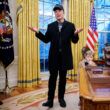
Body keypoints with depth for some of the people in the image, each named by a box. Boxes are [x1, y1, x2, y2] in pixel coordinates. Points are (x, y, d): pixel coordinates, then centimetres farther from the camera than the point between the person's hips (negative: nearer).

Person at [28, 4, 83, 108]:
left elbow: (74, 41, -2)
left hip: (65, 56, 0)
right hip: (54, 56, 1)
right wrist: (37, 32, -8)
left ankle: (61, 98, 24)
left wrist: (76, 34, -23)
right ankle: (50, 100, 12)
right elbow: (46, 40, 4)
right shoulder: (51, 26, 5)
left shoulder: (70, 25, 1)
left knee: (63, 78, 11)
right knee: (52, 78, 5)